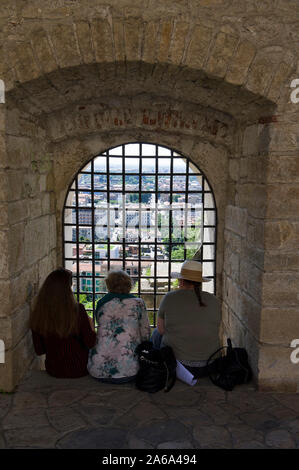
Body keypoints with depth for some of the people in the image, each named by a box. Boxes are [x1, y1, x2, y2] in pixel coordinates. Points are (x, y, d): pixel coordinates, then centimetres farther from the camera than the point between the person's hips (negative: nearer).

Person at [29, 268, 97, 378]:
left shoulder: (37, 314, -12)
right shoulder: (77, 310, -23)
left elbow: (39, 351, -3)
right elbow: (90, 343, -14)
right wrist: (91, 323, 4)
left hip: (53, 370, 3)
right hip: (78, 369, -3)